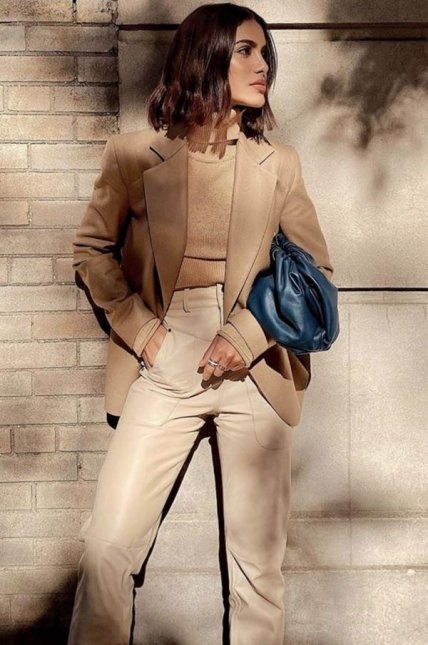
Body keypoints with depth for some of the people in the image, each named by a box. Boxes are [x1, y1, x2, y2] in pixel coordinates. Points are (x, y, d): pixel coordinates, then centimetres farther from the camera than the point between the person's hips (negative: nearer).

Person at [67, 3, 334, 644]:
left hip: (255, 371, 1)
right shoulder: (134, 155, 1)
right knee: (107, 545, -3)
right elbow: (92, 251, 9)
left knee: (257, 561, 5)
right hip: (165, 370, 0)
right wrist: (142, 330, -4)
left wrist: (248, 336, -9)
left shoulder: (279, 163, 5)